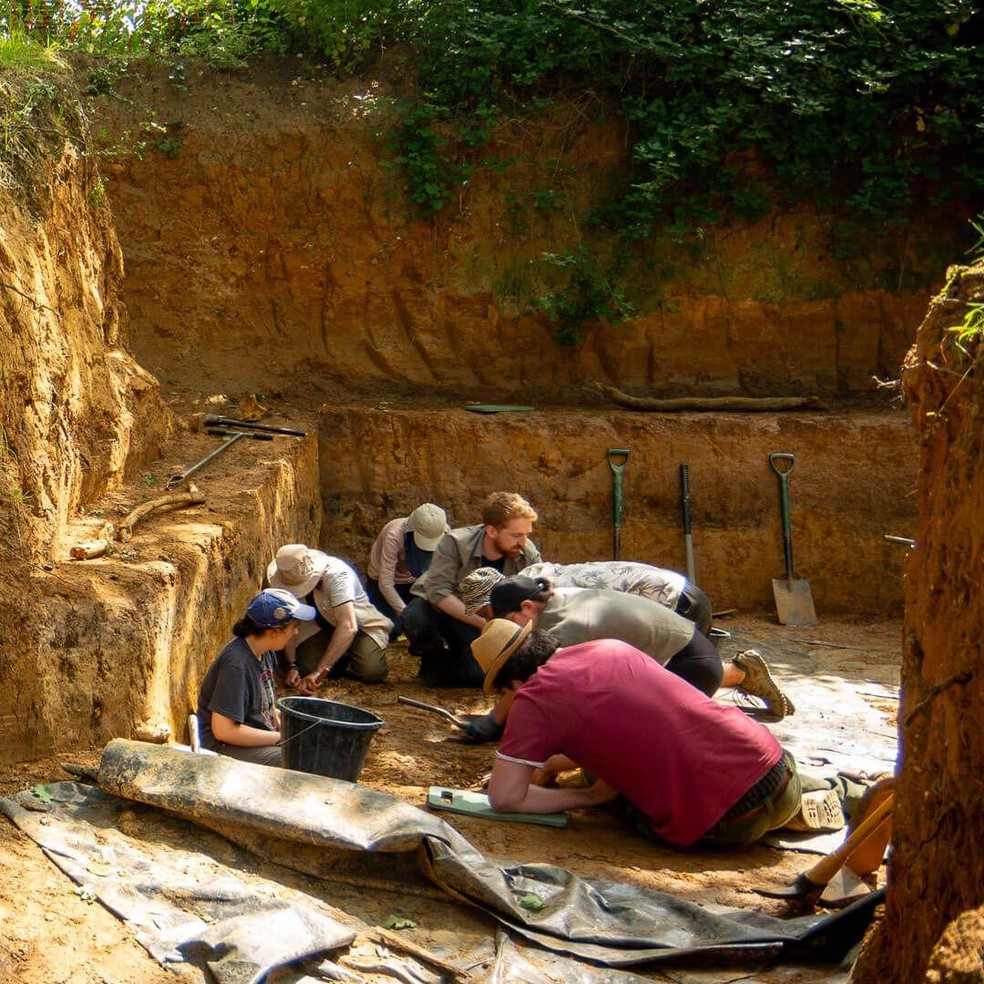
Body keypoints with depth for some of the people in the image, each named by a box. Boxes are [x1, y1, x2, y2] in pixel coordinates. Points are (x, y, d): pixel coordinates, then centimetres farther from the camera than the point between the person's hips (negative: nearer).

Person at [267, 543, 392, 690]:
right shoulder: (290, 580, -18)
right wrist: (292, 666, -25)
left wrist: (319, 672, -47)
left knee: (370, 671, -28)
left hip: (363, 625, -4)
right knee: (306, 665, -21)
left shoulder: (337, 574, -34)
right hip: (326, 627, 4)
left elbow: (348, 627, -42)